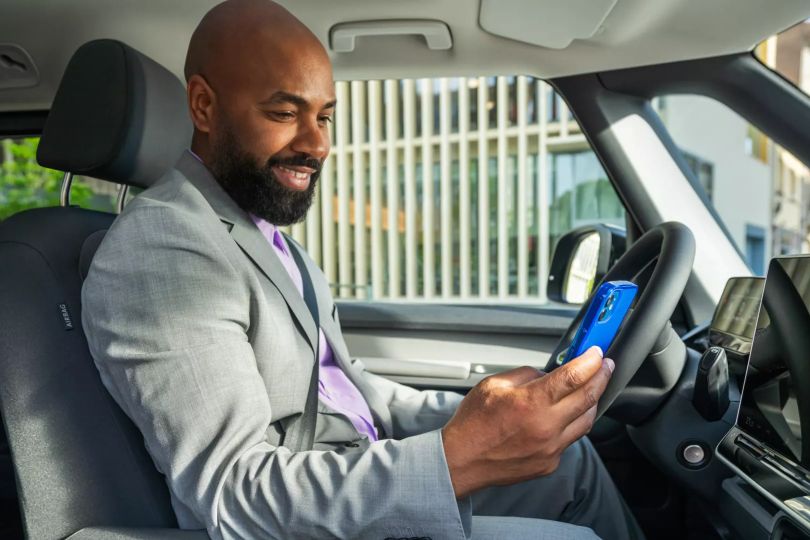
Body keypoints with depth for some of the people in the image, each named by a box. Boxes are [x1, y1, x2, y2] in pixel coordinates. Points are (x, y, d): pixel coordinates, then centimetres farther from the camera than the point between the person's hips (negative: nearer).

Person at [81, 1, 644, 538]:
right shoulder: (156, 250, -20)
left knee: (571, 454, 11)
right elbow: (231, 492, -27)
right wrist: (456, 460, -36)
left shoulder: (270, 236, 11)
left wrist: (477, 416, -2)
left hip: (368, 482, 9)